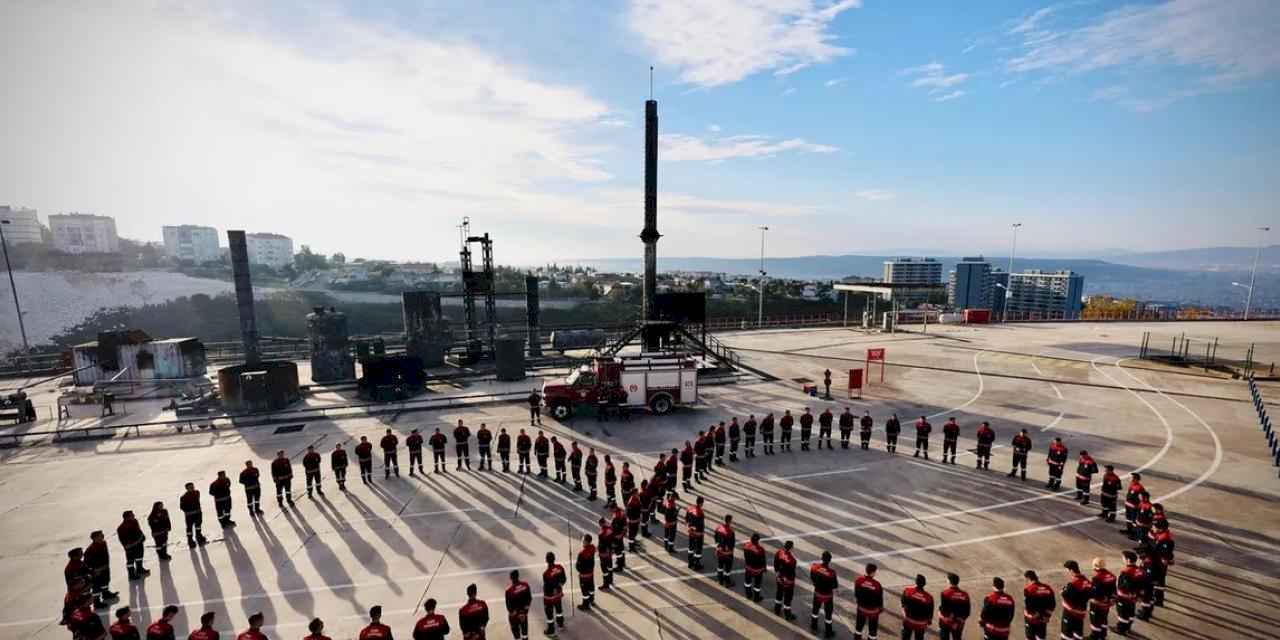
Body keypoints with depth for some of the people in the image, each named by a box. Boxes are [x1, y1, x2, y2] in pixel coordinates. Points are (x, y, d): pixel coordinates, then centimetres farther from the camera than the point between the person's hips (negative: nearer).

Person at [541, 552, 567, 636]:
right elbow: (564, 579, -3)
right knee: (559, 608, 28)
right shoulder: (560, 568, -18)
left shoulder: (546, 574, -34)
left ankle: (551, 631, 33)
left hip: (549, 596, -5)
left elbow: (547, 588, -25)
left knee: (549, 613, 16)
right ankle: (561, 624, 50)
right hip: (558, 593, 6)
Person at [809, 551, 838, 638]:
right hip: (828, 595, -3)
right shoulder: (831, 572, -31)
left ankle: (814, 627, 42)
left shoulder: (814, 566, -21)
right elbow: (835, 585, -18)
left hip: (817, 593, 3)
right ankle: (829, 632, 34)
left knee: (815, 609, 24)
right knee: (828, 613, 18)